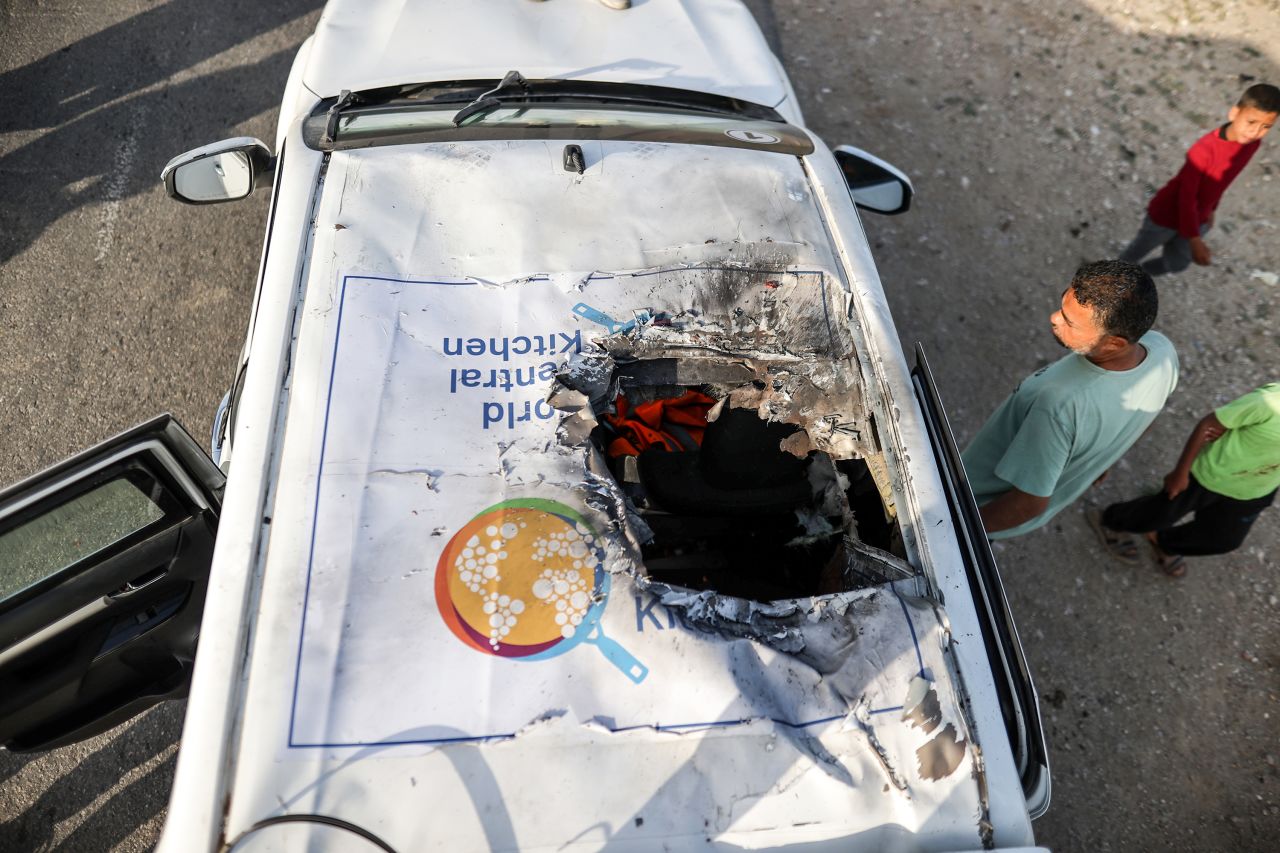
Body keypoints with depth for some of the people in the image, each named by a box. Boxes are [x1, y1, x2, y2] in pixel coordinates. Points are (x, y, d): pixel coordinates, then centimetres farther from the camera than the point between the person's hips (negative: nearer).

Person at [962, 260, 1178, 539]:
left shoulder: (1061, 403, -45)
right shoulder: (1162, 351, -21)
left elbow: (1029, 503, -32)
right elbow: (1137, 419, 2)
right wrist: (1102, 457, 21)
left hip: (984, 506, -7)